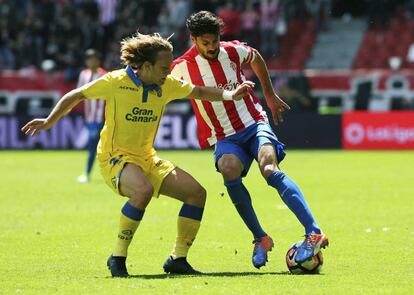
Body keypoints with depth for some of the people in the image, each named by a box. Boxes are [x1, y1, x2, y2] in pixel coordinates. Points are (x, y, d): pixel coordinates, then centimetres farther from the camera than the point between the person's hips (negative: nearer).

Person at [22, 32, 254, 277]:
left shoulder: (167, 85, 1)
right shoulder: (116, 82, -13)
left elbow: (199, 92, 15)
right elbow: (76, 96, -2)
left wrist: (229, 95, -1)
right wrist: (49, 122, -4)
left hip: (147, 159, 7)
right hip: (115, 156, -7)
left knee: (196, 192, -6)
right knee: (143, 189, -37)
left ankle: (178, 259, 4)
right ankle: (118, 257, -24)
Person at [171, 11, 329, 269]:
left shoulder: (233, 52, -1)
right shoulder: (182, 68, -5)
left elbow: (257, 59, 22)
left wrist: (270, 95, 28)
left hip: (254, 124, 0)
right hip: (225, 138, 0)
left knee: (269, 168, -29)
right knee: (229, 170, -33)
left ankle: (314, 233, -38)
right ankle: (260, 238, -18)